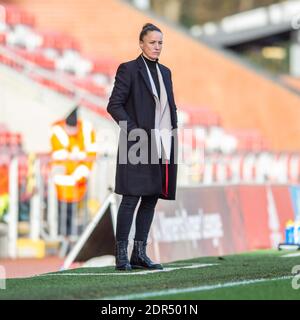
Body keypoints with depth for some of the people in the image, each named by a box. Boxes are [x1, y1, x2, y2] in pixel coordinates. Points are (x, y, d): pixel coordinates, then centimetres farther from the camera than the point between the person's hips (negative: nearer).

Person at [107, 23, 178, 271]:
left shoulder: (165, 72, 17)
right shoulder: (129, 69, -3)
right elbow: (114, 105, -8)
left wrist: (174, 131, 9)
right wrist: (133, 130, -15)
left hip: (163, 144, 7)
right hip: (139, 144, -7)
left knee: (151, 199, 6)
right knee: (131, 199, -7)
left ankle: (139, 253, 11)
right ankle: (122, 255, -4)